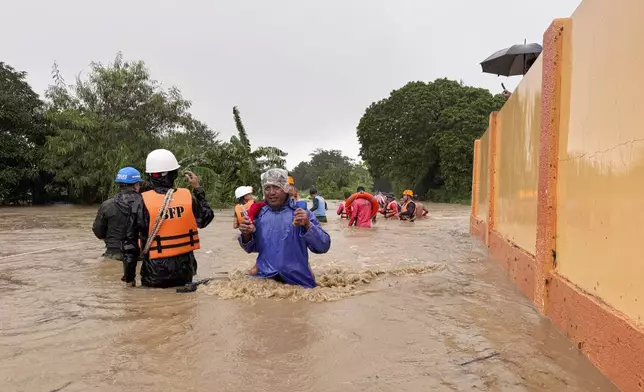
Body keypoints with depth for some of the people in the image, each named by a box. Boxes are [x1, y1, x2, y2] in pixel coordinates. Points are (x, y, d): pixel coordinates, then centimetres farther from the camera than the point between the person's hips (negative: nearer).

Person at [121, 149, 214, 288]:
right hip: (184, 272, 2)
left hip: (155, 275, -2)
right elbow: (206, 218, 13)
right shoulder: (188, 197, -7)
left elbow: (130, 243, -8)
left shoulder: (142, 203, -12)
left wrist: (129, 277, 3)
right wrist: (198, 189, 20)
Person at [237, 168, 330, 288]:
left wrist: (308, 226, -28)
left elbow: (324, 246, -11)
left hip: (297, 281, -2)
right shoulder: (259, 213, 3)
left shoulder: (301, 212, -6)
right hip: (264, 279, 3)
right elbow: (251, 248, 14)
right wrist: (246, 235, -8)